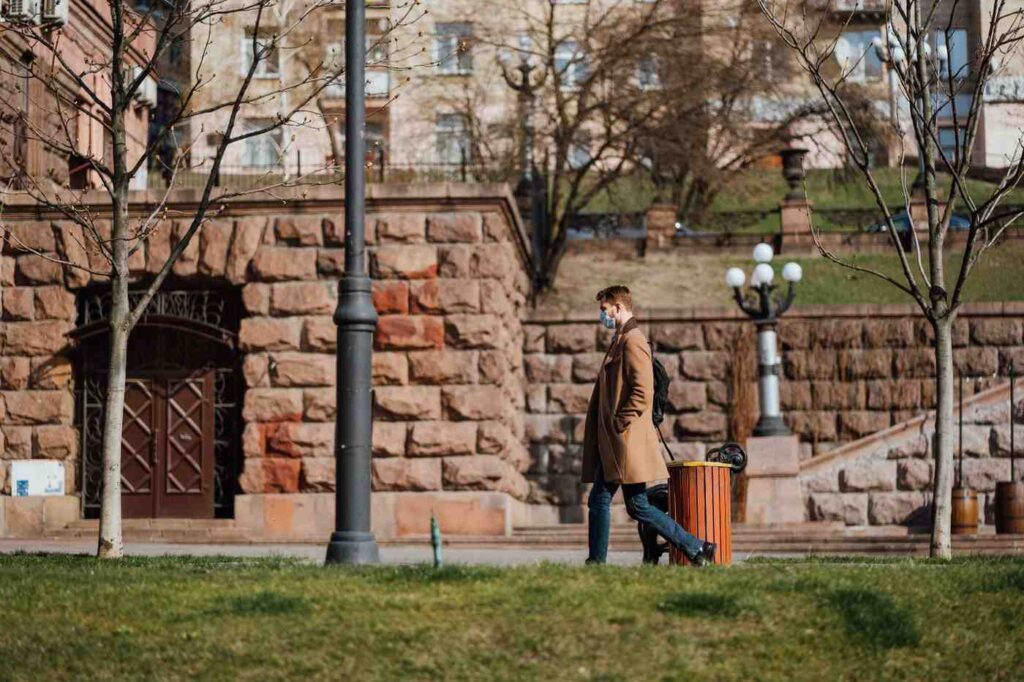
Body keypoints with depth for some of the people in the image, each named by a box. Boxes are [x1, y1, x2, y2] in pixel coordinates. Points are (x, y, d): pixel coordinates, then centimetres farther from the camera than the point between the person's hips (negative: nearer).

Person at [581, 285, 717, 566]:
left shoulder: (633, 341, -12)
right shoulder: (620, 340, 18)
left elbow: (643, 393, -21)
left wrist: (618, 425, -18)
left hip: (627, 439, -10)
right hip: (612, 443, 10)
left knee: (638, 506, -7)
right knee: (598, 501, 8)